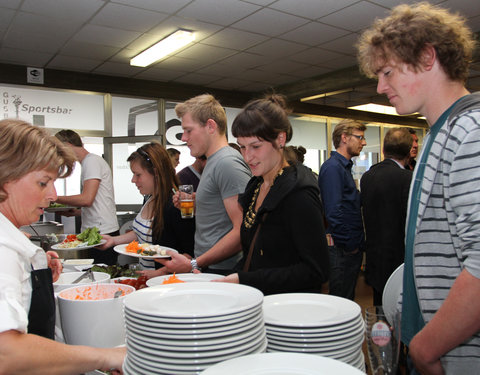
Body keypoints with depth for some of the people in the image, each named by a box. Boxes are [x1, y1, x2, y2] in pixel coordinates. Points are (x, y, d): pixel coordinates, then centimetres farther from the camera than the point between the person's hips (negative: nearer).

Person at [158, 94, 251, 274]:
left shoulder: (228, 163, -16)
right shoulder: (213, 162, 16)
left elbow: (242, 232, -22)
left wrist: (194, 264, -20)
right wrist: (193, 204, 6)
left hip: (222, 271, -9)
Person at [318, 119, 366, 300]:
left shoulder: (345, 166, 16)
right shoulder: (332, 167, -16)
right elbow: (334, 211, -23)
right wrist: (350, 245, -17)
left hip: (353, 246, 10)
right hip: (342, 249, -10)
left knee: (348, 299, 18)